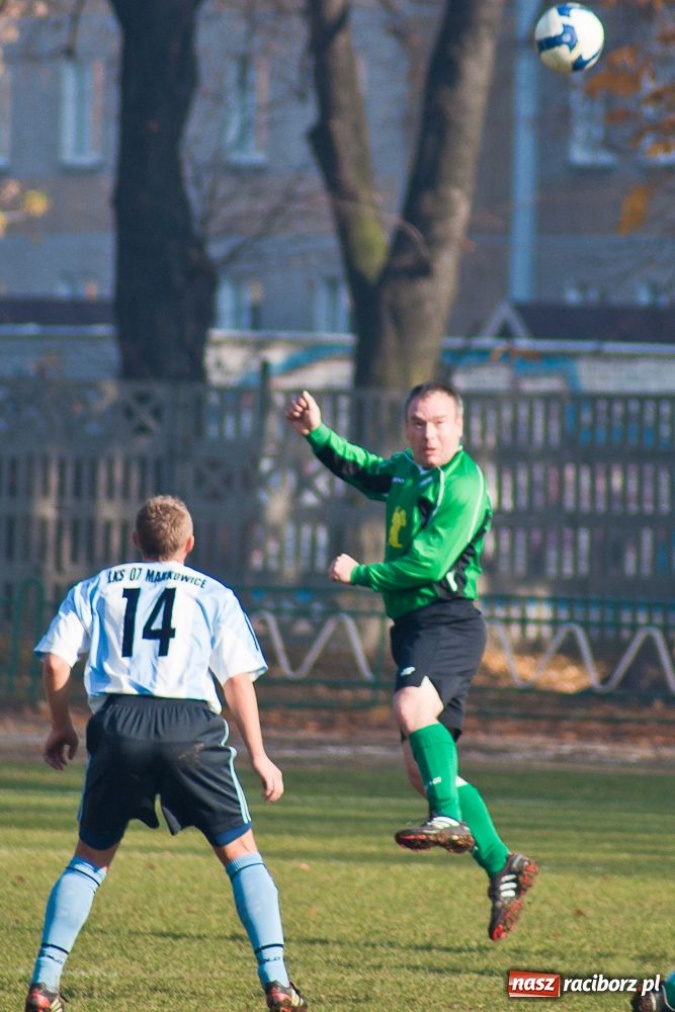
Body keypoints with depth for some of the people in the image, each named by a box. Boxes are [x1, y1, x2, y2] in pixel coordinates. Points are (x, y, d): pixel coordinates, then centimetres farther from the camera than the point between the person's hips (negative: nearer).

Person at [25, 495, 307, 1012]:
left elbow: (56, 660, 9)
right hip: (191, 726, -1)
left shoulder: (96, 589, 20)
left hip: (118, 723, 1)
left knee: (90, 858, 15)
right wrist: (259, 756, 12)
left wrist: (61, 727, 23)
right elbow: (239, 679, 8)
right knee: (241, 854, 9)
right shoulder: (213, 595, 16)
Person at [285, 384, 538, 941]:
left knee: (412, 706, -36)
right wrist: (316, 433, 27)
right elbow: (361, 470, 38)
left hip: (447, 619, -9)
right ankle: (502, 865, 12)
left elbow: (428, 562, -19)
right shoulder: (406, 470, 15)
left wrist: (359, 575, -6)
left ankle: (450, 819, -38)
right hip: (413, 625, 9)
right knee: (421, 764, 7)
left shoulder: (462, 486, -12)